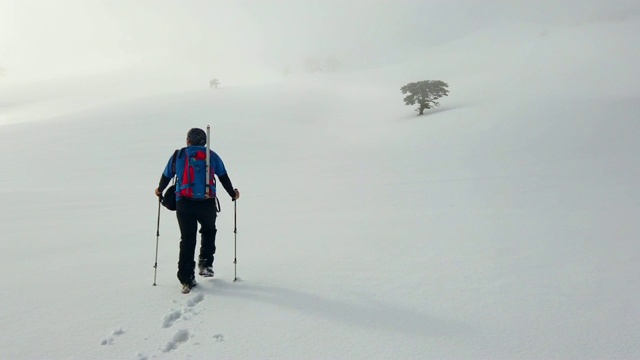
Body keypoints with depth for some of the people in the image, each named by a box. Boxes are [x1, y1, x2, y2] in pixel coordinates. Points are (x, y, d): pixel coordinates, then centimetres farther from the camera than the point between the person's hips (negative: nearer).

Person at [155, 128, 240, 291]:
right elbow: (224, 177, 14)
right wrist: (233, 193, 28)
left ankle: (186, 278, 5)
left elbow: (166, 176, 17)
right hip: (207, 203, 0)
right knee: (209, 231, 25)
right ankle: (205, 264, 15)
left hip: (184, 203, 0)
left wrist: (160, 190, 36)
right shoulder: (211, 155, 10)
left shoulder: (178, 155, 10)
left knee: (187, 239, 7)